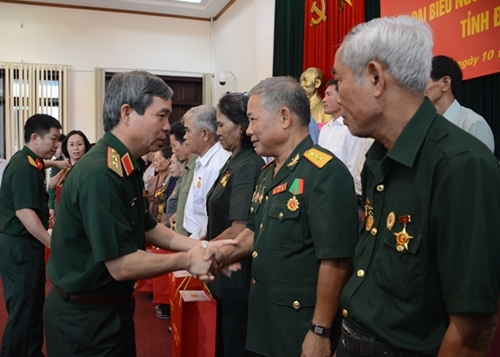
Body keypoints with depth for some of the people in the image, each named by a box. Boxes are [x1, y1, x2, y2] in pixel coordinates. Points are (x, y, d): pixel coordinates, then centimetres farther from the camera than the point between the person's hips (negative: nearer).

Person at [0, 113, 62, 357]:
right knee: (22, 311, -1)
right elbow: (24, 212, -27)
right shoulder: (23, 167, -18)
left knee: (35, 307, 17)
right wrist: (55, 244, -28)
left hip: (28, 245, 10)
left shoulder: (30, 163, 12)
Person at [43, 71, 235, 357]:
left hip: (114, 307, 9)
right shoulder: (100, 174, -28)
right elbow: (122, 266, -28)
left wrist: (201, 246, 0)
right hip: (85, 316, -9)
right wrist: (187, 260, -15)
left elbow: (148, 228, 11)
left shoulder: (128, 168, 4)